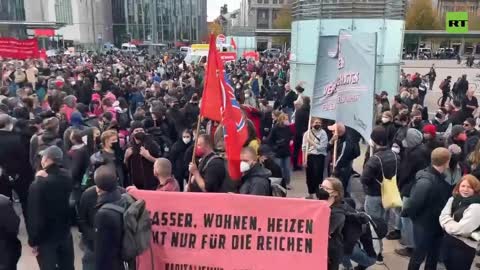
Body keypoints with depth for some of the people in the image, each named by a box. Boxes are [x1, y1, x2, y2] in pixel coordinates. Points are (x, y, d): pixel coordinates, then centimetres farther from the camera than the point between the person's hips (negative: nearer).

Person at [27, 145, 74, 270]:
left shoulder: (38, 185, -26)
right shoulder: (67, 176, -7)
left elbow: (33, 215, -21)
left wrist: (33, 241, -9)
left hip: (46, 237, -5)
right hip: (65, 232, 5)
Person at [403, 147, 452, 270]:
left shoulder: (440, 177, -3)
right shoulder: (426, 181, -32)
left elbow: (443, 199, 6)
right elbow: (414, 203, -27)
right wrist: (405, 213, -12)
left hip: (436, 223, 8)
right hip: (424, 224, -8)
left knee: (434, 255, 24)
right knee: (420, 254, 11)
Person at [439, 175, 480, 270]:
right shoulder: (453, 199, 3)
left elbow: (463, 229, -24)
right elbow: (443, 216, 0)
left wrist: (448, 225, -9)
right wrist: (452, 224, -19)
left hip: (464, 246, -7)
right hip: (449, 241, 7)